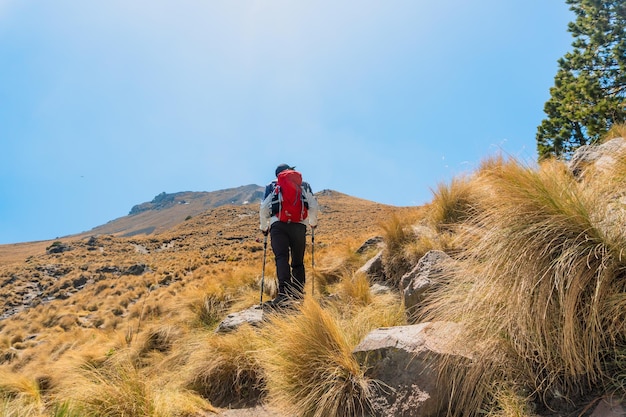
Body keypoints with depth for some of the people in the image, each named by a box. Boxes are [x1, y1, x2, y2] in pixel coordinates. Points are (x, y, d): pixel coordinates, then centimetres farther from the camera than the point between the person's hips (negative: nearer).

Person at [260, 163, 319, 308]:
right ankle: (298, 294, 6)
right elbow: (313, 206, 12)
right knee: (298, 261, 9)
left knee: (281, 258, -10)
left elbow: (263, 208, 11)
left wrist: (264, 227, 24)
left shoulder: (271, 186, 18)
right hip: (299, 224, 1)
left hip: (277, 224, -1)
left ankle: (284, 293, -28)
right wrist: (313, 222, 28)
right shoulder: (303, 185, 20)